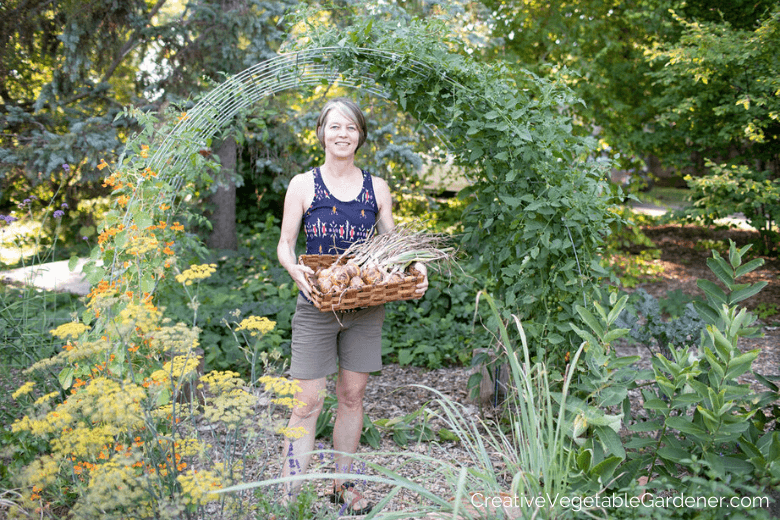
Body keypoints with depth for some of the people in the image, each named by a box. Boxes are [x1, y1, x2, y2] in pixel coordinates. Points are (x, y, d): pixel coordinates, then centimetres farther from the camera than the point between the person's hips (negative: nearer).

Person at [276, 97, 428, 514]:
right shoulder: (303, 185, 1)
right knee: (309, 401, -4)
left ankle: (343, 484, 26)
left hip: (366, 310, 3)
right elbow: (285, 245, 2)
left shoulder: (376, 188, 8)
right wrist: (294, 269, -20)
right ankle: (290, 495, 3)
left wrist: (414, 269, -9)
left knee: (352, 395, 11)